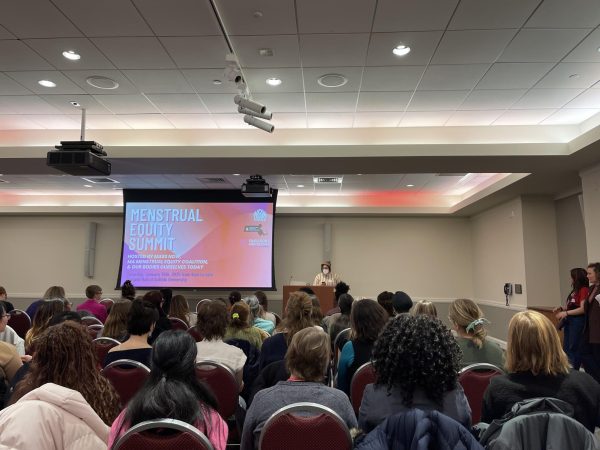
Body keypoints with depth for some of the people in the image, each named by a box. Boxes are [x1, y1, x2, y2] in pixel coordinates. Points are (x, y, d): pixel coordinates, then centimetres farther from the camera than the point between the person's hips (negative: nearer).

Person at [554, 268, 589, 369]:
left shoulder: (584, 290, -12)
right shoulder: (575, 290, 14)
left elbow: (583, 309, -19)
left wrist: (566, 313, -22)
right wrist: (561, 308, 3)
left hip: (578, 321, -9)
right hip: (569, 320, 9)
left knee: (574, 347, -2)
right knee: (566, 347, 13)